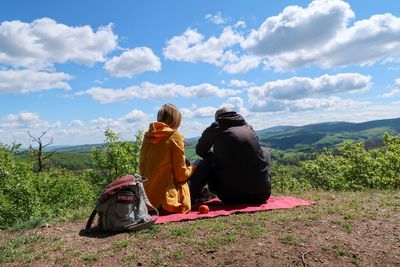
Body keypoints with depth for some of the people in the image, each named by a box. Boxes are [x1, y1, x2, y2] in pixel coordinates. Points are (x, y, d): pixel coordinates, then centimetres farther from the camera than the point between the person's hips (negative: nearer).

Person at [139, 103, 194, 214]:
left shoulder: (147, 135, 5)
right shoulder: (175, 136, -11)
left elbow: (142, 167, 12)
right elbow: (181, 175, -9)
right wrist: (192, 169, 12)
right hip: (165, 199, -6)